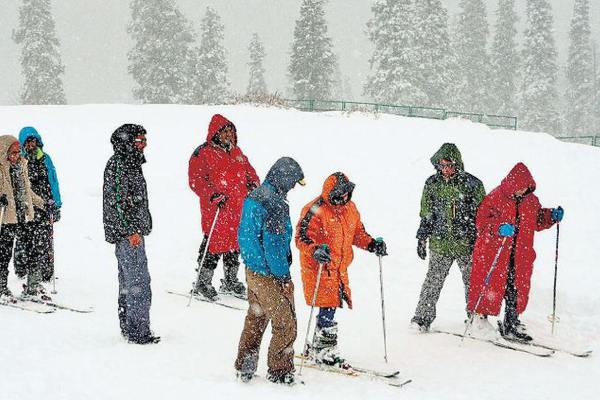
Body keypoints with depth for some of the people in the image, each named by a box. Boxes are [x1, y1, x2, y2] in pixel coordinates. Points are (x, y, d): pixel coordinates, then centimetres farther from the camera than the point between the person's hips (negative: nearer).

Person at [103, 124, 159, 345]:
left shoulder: (131, 163, 17)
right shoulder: (117, 165, -14)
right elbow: (116, 202, -19)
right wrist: (130, 231, -20)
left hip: (133, 232, 10)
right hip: (127, 233, -10)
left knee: (128, 282, 14)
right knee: (139, 283, -10)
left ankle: (128, 328, 21)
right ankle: (139, 332, -8)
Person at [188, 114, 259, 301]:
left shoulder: (236, 151, 16)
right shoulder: (203, 154, -7)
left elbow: (248, 169, 27)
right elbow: (196, 180, -12)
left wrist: (253, 183, 7)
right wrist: (213, 195, -22)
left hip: (238, 209, 7)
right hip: (216, 209, -7)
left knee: (235, 243, 13)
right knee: (214, 244, -7)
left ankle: (231, 282, 27)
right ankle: (203, 283, 6)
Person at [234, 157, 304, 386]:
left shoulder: (253, 197, 7)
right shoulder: (275, 204, -21)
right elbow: (273, 243, -22)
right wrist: (283, 275, -16)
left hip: (252, 270, 9)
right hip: (269, 275, -9)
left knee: (255, 320, 20)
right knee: (285, 324, 1)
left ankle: (244, 367, 26)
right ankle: (279, 371, 8)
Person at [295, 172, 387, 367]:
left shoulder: (349, 208, 8)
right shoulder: (315, 211, -17)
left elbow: (357, 232, 20)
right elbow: (301, 238, -20)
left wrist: (371, 244, 4)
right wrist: (315, 251, -37)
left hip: (339, 268, 8)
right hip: (319, 267, -8)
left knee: (329, 307, 12)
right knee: (328, 307, -9)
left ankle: (317, 349, 26)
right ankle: (325, 351, 2)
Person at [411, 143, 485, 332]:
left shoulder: (472, 184, -4)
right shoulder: (432, 184, 4)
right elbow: (426, 214, 14)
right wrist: (422, 238, 13)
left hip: (467, 243, -1)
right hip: (439, 243, 1)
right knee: (433, 281, -2)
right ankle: (423, 316, 4)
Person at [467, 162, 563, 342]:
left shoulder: (531, 201, 8)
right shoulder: (495, 198, -10)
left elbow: (537, 221, 22)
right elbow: (482, 221, -11)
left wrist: (551, 216, 5)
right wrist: (498, 228, -27)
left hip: (520, 256, 5)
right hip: (493, 253, -5)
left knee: (516, 290, 8)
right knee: (490, 288, -2)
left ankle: (511, 326, 20)